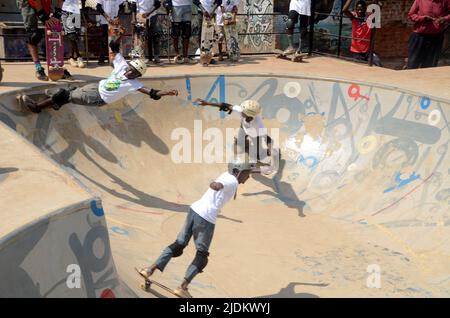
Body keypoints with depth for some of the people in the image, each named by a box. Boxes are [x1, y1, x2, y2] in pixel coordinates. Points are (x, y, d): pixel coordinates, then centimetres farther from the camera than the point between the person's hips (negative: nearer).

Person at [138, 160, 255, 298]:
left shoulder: (227, 174, 13)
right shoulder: (232, 182, -11)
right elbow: (215, 185, -33)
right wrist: (217, 186, -49)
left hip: (194, 210, 8)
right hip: (206, 219, -8)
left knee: (179, 244, 16)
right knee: (201, 256, 6)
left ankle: (151, 269, 11)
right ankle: (183, 287, 1)